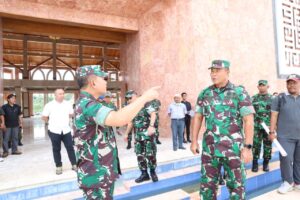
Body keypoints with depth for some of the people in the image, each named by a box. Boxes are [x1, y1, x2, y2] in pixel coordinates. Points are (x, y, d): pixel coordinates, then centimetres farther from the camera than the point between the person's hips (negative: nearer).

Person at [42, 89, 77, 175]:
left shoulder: (68, 104, 2)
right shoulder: (49, 105, -7)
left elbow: (71, 114, 15)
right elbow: (44, 117, -1)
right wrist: (51, 123, 7)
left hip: (66, 130, 2)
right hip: (54, 131, -2)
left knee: (70, 148, 6)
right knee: (56, 149, 9)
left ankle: (74, 165, 17)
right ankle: (58, 166, 22)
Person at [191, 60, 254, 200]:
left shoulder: (240, 92, -6)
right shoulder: (204, 93, 5)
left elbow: (248, 121, -9)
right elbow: (197, 117, 8)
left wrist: (248, 146, -15)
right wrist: (194, 141, 5)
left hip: (233, 148, -3)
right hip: (209, 147, 3)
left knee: (236, 185, 11)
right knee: (207, 183, 13)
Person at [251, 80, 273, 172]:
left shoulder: (272, 98, 3)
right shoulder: (253, 98, 5)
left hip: (268, 127, 0)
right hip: (256, 126, 0)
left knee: (268, 146, 8)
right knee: (256, 145, 4)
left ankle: (266, 163, 24)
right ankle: (255, 163, 16)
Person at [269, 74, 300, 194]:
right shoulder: (280, 98, 2)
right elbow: (274, 116, 0)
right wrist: (272, 132, -4)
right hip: (285, 135, -2)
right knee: (286, 159, -2)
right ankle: (288, 182, 16)